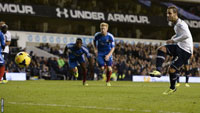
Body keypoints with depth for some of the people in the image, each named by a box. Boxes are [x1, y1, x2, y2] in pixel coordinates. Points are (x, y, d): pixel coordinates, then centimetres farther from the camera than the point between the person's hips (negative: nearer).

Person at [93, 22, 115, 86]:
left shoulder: (110, 36, -15)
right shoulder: (97, 35, -11)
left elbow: (113, 47, -11)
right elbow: (94, 41, 13)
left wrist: (109, 55, -24)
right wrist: (95, 48, 2)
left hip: (108, 53, -1)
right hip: (100, 53, 1)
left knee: (109, 68, -13)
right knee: (102, 68, -14)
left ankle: (108, 81, 11)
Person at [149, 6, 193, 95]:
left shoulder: (181, 24, -19)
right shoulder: (176, 24, 11)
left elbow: (186, 35, -34)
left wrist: (174, 40, -26)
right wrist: (173, 38, 12)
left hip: (185, 50, -9)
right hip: (179, 46, 9)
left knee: (172, 69, -8)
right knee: (161, 49, -9)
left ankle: (172, 88, 17)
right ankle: (158, 71, -12)